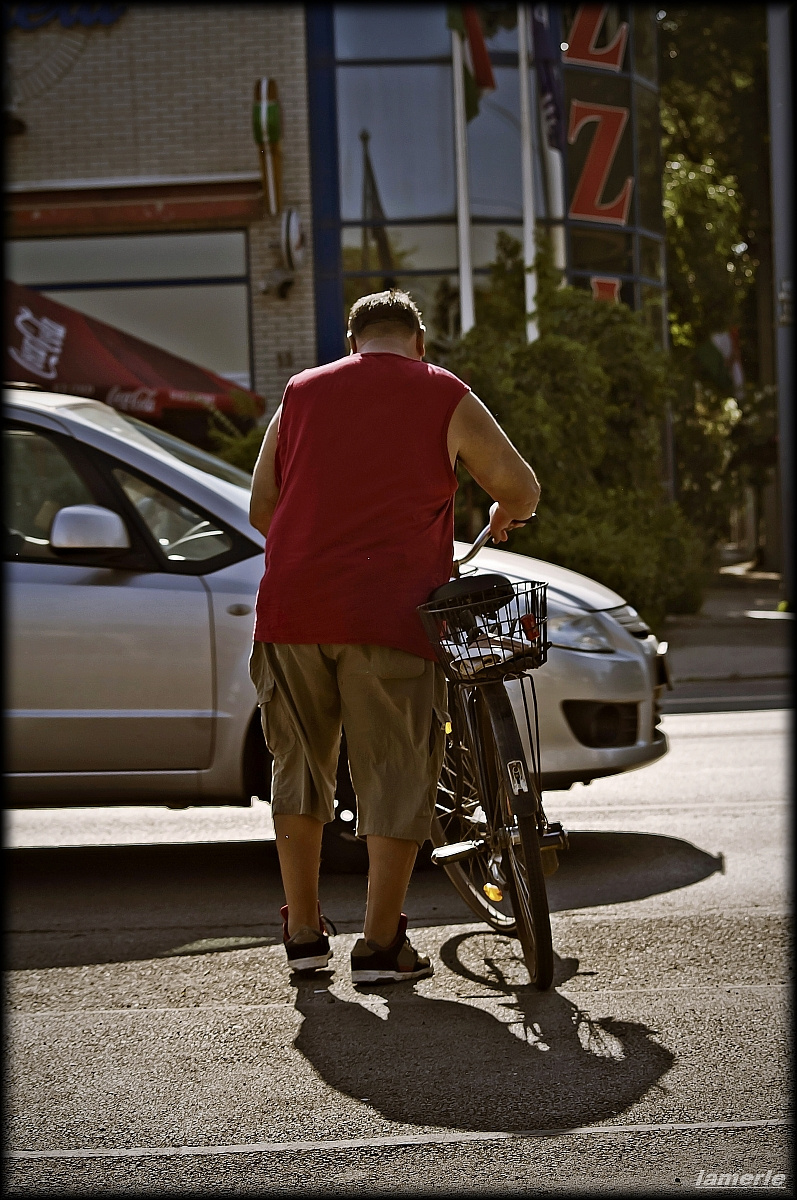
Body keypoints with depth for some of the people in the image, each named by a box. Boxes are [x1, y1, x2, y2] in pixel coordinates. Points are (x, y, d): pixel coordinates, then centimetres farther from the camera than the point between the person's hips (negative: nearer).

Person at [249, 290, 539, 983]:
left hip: (293, 608, 4)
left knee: (300, 768, 16)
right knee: (396, 776, 4)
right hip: (389, 613, -3)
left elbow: (261, 508, 18)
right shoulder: (448, 399, 7)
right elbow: (522, 489, 13)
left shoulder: (302, 393, 16)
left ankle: (303, 934, 21)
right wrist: (504, 520, 36)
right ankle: (381, 945, 3)